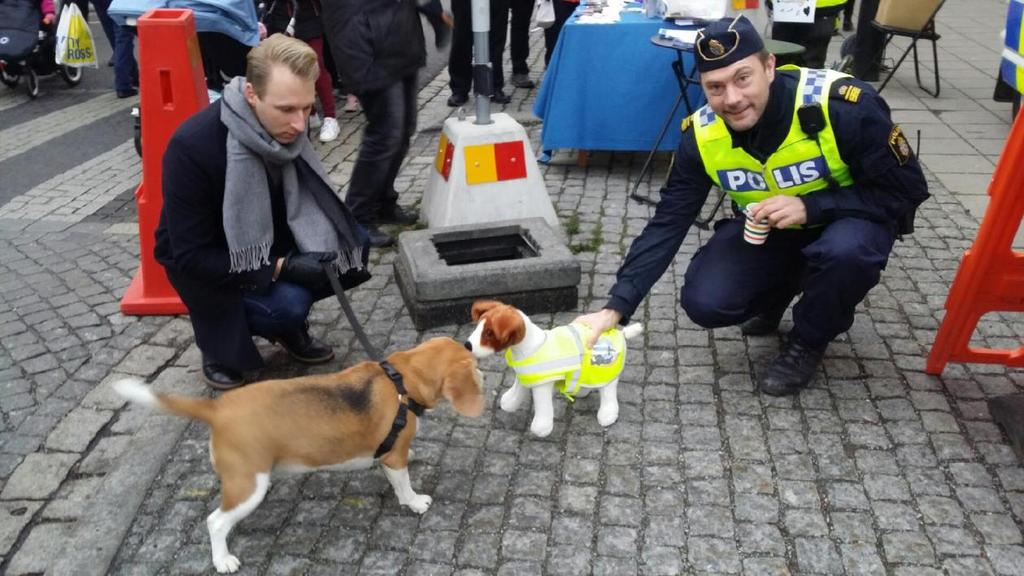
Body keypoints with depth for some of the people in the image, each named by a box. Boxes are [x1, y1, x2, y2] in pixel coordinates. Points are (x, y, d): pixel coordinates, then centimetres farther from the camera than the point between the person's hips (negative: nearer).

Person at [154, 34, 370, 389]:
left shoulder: (285, 127, -14)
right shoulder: (193, 146, -31)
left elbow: (300, 197, 3)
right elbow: (192, 257, -27)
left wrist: (319, 246, -18)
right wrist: (281, 267, -32)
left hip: (267, 240, 6)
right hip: (204, 263, -6)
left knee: (353, 246, -12)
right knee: (288, 304, -29)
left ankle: (287, 324, 8)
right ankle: (221, 340, 2)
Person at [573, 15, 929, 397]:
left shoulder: (842, 105, -31)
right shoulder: (702, 137, -20)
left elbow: (906, 190, -21)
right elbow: (667, 225, -18)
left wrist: (810, 207, -34)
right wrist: (615, 308, -27)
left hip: (852, 217, -2)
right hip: (765, 229, 3)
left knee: (845, 250, -37)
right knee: (705, 303, -18)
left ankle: (808, 342, -5)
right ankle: (779, 288, 16)